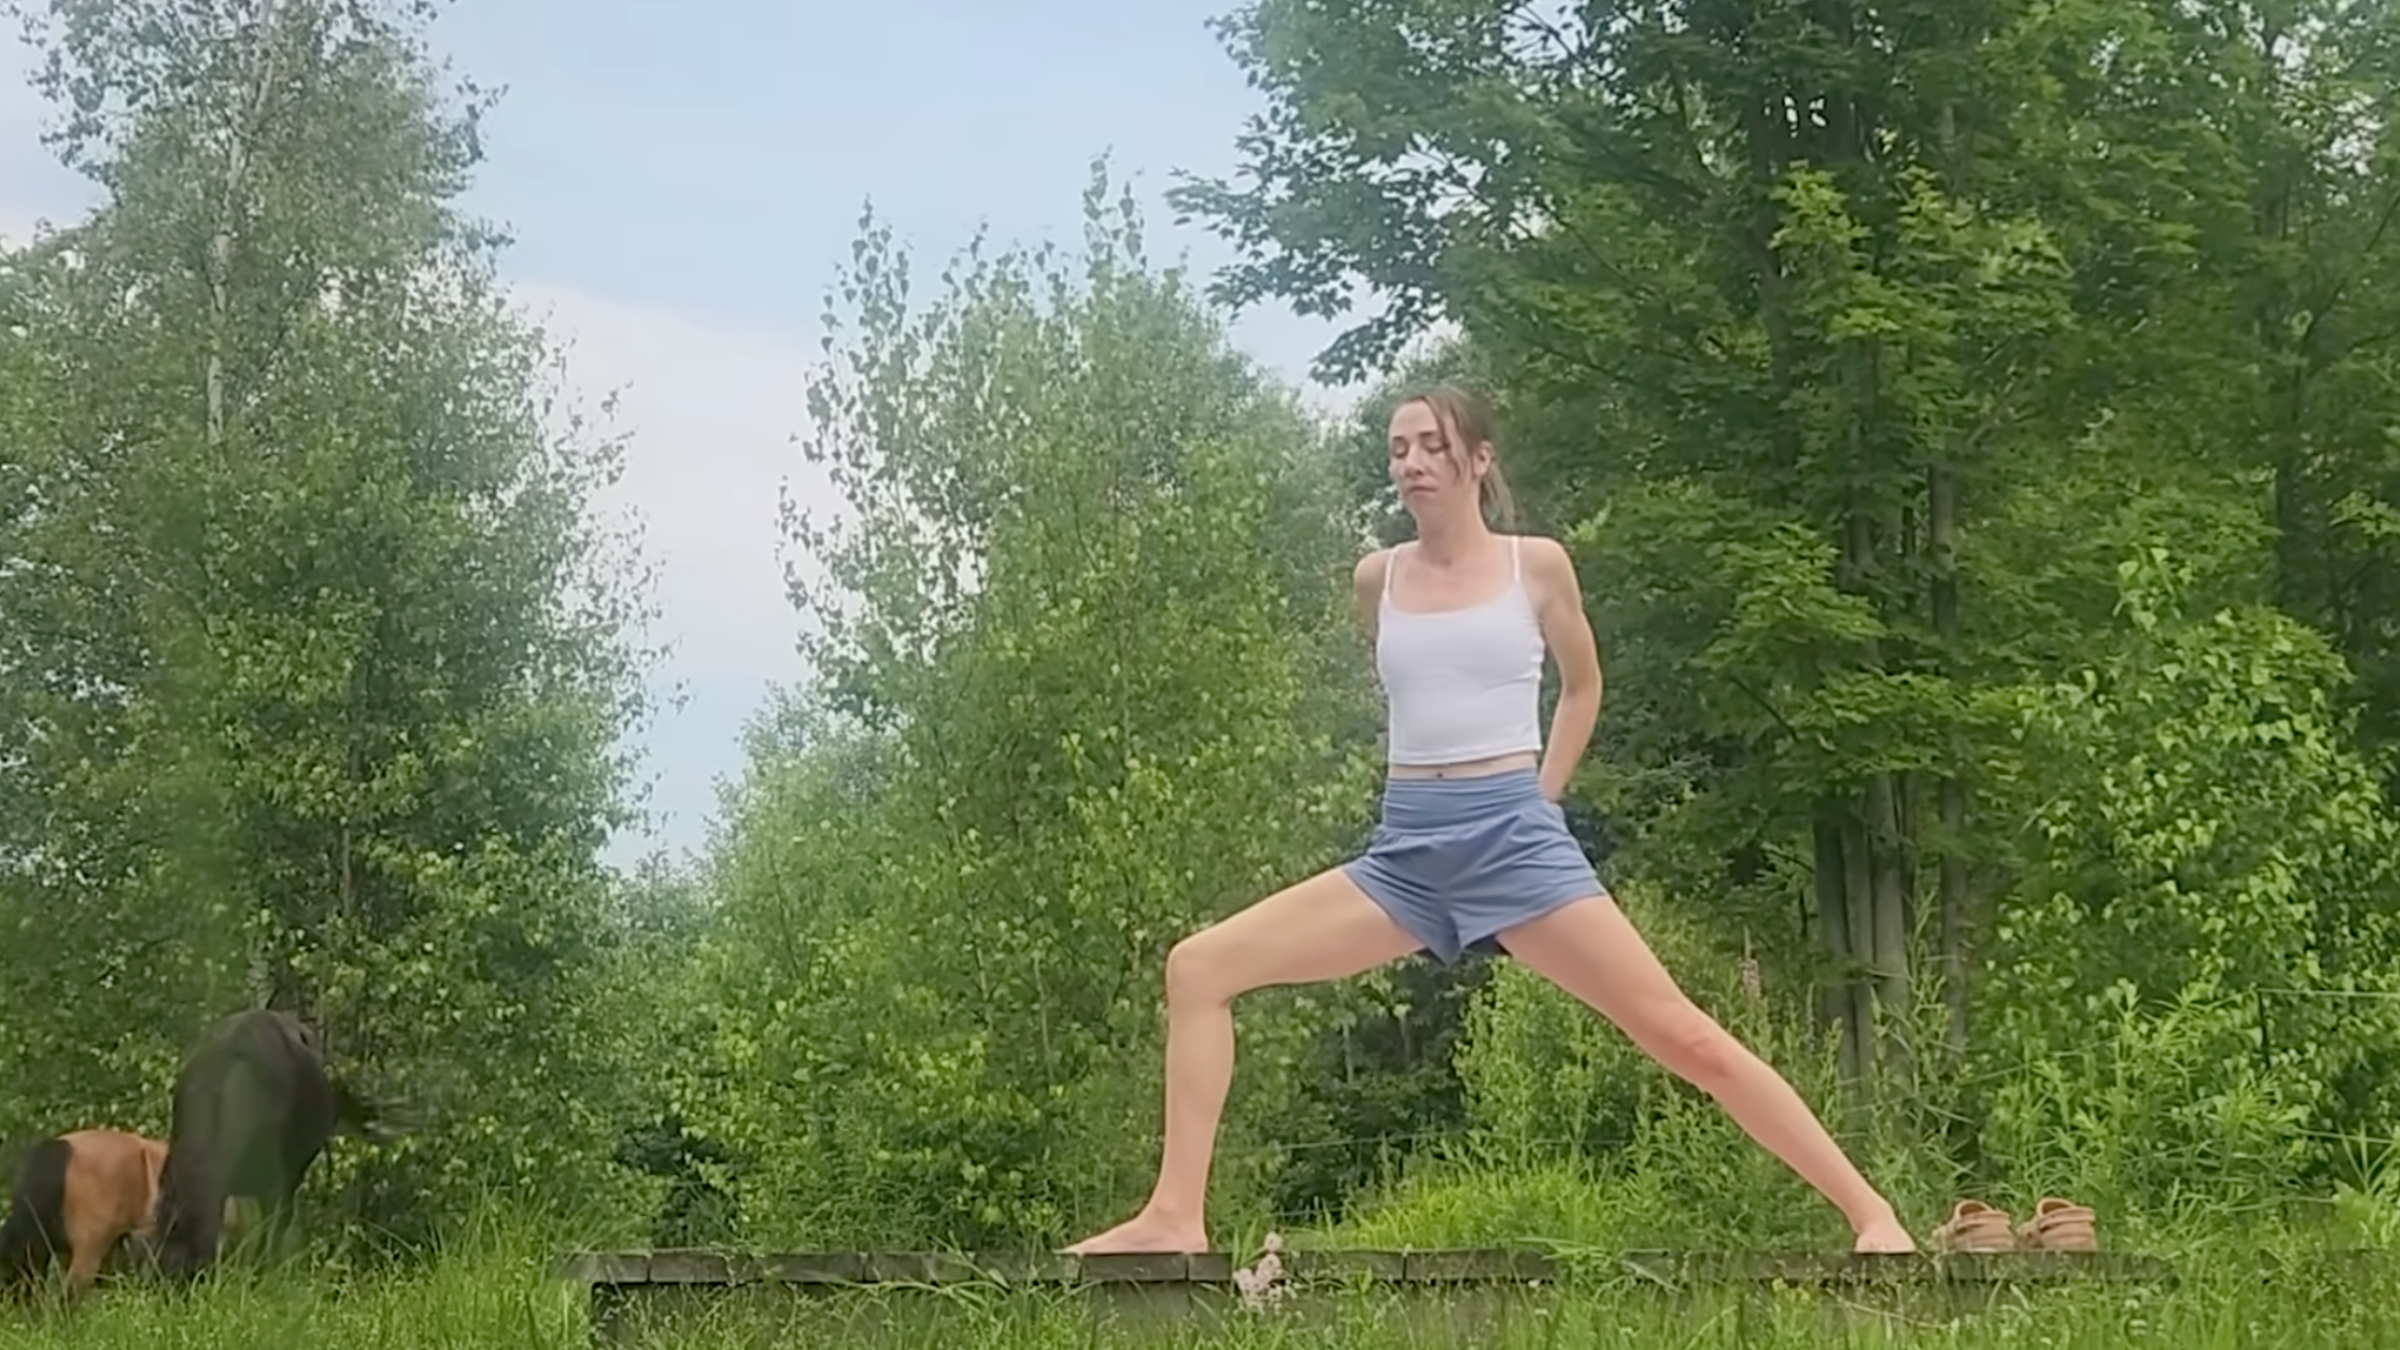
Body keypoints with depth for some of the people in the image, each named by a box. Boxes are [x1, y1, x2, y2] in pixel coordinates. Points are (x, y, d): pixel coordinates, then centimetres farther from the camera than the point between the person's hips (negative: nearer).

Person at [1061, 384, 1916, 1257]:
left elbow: (1582, 683, 19)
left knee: (1680, 1034, -9)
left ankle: (1870, 1213, -2)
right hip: (1404, 852, 4)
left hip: (1514, 839, -3)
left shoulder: (1536, 565, 2)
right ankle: (1177, 1218, -8)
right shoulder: (1377, 578, 9)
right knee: (1199, 967, -10)